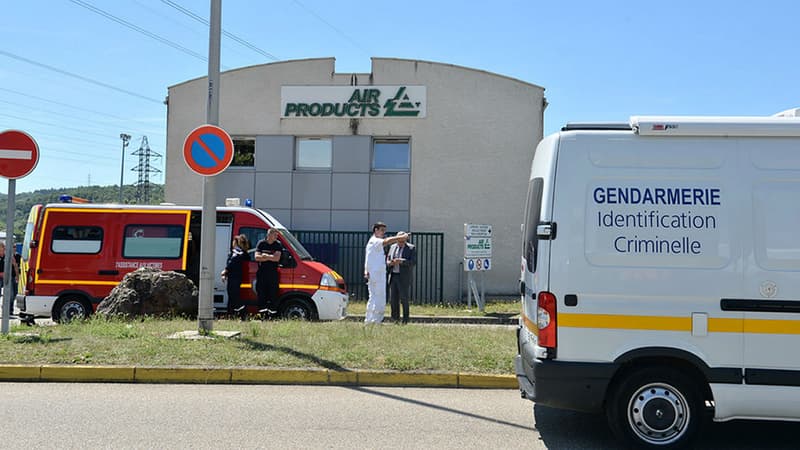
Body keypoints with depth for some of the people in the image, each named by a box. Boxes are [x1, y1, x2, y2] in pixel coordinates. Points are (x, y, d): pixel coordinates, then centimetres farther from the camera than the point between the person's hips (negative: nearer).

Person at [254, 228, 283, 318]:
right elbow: (257, 257, -3)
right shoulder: (261, 243, 6)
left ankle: (273, 310, 0)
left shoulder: (278, 245, 4)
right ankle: (262, 310, 7)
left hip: (273, 272, -1)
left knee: (273, 293, -3)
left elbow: (277, 258, -8)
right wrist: (271, 257, -9)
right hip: (262, 272, 1)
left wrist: (265, 256, -7)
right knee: (261, 292, 1)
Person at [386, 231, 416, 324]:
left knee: (404, 299, -6)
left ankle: (405, 320, 2)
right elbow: (387, 261, 12)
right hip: (393, 276, 5)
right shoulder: (393, 247, 11)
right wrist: (391, 263, -12)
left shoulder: (411, 248, -4)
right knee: (393, 299, 3)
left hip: (404, 277, -5)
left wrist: (401, 261, -25)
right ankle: (395, 319, 11)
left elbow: (413, 262, -13)